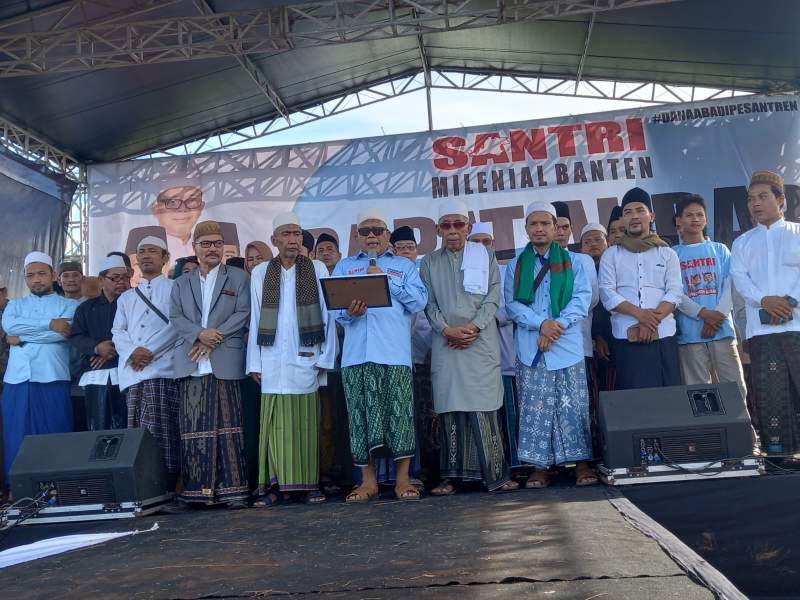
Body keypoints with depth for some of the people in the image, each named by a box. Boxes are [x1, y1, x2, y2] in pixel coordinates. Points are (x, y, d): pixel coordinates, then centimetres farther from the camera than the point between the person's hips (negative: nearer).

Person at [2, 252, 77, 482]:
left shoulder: (69, 305, 10)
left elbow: (63, 333, -9)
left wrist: (22, 337, -5)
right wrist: (50, 323, -9)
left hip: (52, 379, -3)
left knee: (55, 436, -3)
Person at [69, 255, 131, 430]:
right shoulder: (86, 308, 20)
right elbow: (76, 337, 9)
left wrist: (114, 350, -14)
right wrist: (97, 347, -11)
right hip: (95, 375, 2)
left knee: (124, 427, -6)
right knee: (97, 427, 0)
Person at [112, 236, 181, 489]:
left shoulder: (175, 289, 11)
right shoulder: (126, 297, 26)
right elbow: (117, 332, 15)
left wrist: (150, 351, -11)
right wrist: (132, 352, -6)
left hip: (161, 368, -5)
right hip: (131, 371, 5)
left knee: (157, 430, -12)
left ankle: (165, 485, -9)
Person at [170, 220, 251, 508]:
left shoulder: (238, 277, 12)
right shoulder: (181, 283, 20)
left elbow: (243, 313, 1)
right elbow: (175, 317, 9)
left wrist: (214, 338, -9)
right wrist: (200, 333, -10)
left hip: (225, 362, -2)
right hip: (191, 364, 3)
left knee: (227, 425, -4)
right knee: (194, 427, -1)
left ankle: (232, 489, -2)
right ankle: (197, 489, 3)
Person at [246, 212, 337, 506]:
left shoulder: (317, 269, 6)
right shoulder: (260, 273, 9)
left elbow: (327, 315, 3)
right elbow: (255, 319, 9)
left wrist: (325, 357, -3)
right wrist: (255, 363, 4)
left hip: (305, 357, -1)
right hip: (272, 359, 1)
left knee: (306, 421, 0)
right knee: (274, 422, 0)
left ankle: (309, 483, 7)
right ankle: (274, 485, 5)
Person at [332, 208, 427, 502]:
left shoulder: (404, 266, 17)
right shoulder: (344, 266, 20)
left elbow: (419, 301, 3)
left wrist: (387, 280, -4)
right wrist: (348, 312, -14)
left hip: (395, 353, -1)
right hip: (357, 353, 2)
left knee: (399, 413, -4)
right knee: (361, 414, 1)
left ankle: (402, 479, 6)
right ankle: (368, 481, 10)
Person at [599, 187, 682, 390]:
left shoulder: (667, 253, 13)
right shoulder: (611, 255, 11)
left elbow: (675, 292, 2)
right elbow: (607, 293, -1)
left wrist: (653, 321, -13)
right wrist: (640, 314, -15)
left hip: (663, 335, 1)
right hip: (627, 336, -1)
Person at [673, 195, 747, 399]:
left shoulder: (720, 250, 14)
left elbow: (730, 286, 4)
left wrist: (717, 316, -11)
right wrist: (703, 313, -14)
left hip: (722, 329, 2)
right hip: (690, 332, -1)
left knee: (735, 386, 0)